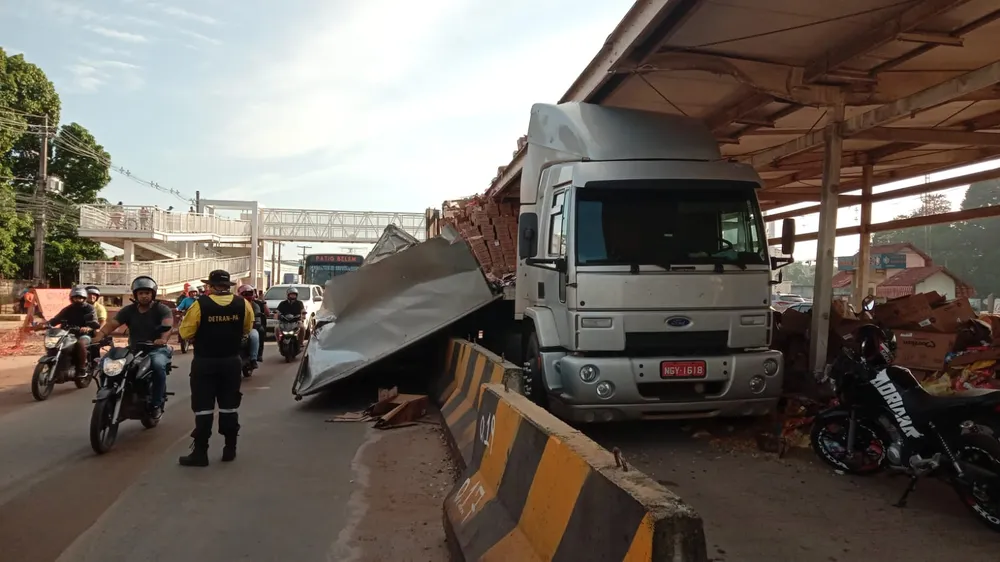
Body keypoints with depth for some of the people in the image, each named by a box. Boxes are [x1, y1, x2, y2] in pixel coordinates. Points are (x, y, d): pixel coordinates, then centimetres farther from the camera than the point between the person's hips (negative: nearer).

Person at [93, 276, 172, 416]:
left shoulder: (162, 309, -4)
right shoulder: (128, 310, 9)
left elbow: (167, 324, -25)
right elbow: (111, 324, -4)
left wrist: (162, 339, -47)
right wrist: (98, 338, -25)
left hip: (157, 349, -4)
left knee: (158, 365, -36)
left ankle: (156, 403, -23)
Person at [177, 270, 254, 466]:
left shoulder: (200, 304, -13)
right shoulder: (243, 304, -3)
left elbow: (185, 333, -9)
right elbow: (247, 329, 12)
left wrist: (202, 332, 9)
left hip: (205, 362, -3)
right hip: (231, 361, 3)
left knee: (203, 407, 3)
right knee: (229, 406, 12)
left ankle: (200, 452, 4)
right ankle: (230, 449, 17)